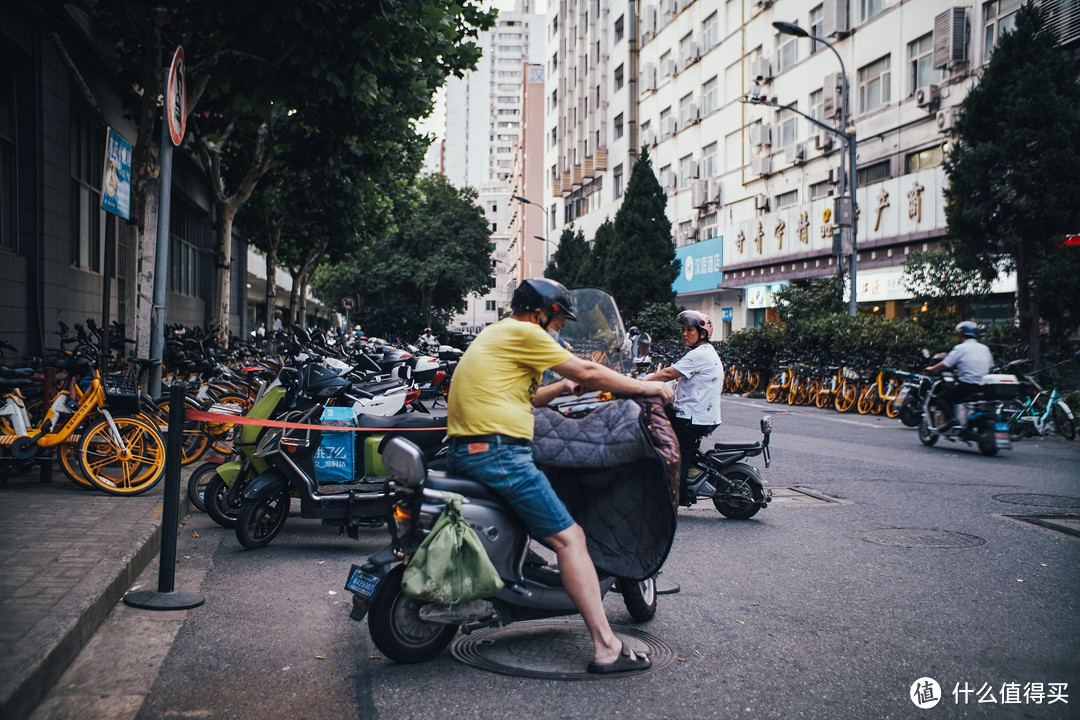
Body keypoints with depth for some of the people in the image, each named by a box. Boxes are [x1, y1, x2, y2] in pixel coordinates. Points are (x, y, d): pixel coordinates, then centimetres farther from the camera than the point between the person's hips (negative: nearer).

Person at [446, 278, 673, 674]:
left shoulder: (496, 335, 24)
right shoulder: (522, 333, -5)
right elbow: (587, 371, -5)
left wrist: (561, 387, 22)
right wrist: (646, 387, 4)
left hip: (464, 452, 10)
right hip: (499, 453, -10)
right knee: (570, 538, -8)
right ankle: (606, 647, -11)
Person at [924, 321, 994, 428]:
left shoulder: (960, 348, -4)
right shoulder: (985, 349, 15)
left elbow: (944, 365, -6)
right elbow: (991, 366, 20)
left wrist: (931, 369, 12)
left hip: (966, 385, -7)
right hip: (983, 387, 7)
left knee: (942, 397, 4)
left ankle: (950, 418, -20)